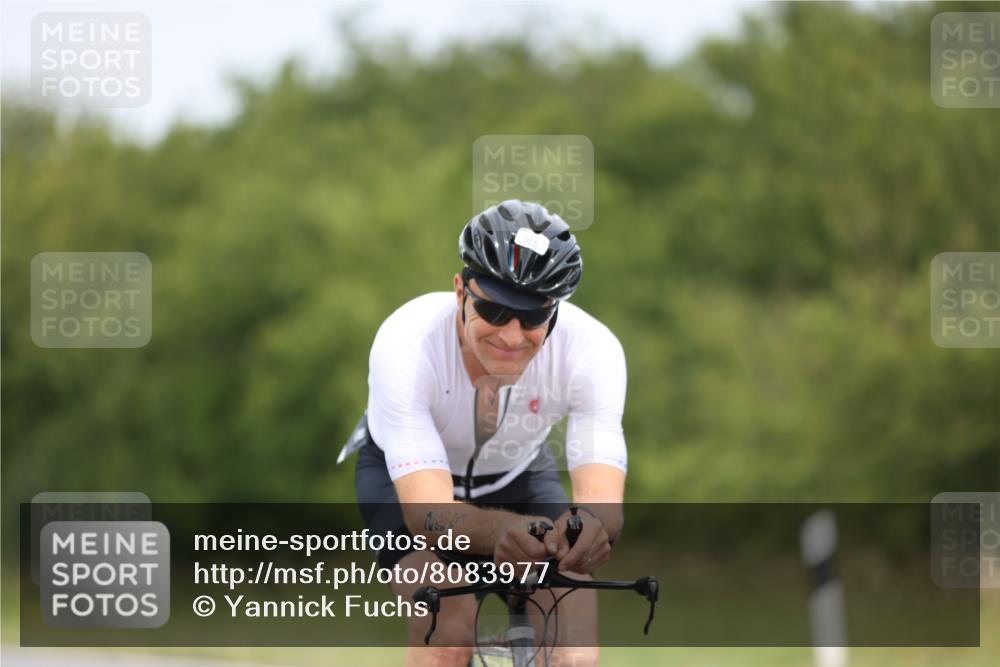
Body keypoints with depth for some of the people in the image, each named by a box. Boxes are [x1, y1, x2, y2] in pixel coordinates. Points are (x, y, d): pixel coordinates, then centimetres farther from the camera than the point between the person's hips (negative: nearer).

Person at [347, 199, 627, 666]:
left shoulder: (592, 349, -32)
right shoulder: (407, 344, -38)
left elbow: (603, 499, -40)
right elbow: (428, 512, -44)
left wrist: (589, 524, -66)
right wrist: (500, 530, -67)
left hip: (517, 475, 2)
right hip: (404, 475, -2)